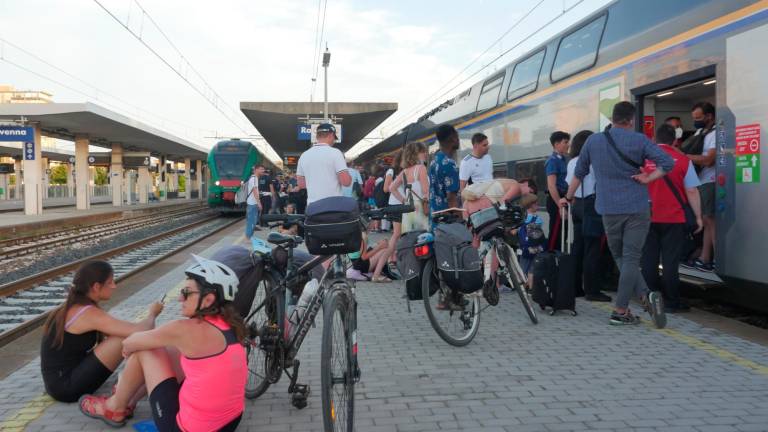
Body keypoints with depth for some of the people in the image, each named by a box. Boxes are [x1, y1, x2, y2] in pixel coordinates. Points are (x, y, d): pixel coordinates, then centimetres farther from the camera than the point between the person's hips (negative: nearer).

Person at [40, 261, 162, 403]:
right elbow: (140, 331, -25)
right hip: (67, 387, -10)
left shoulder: (71, 307, 9)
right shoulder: (89, 313, -19)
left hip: (58, 383, 10)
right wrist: (152, 313, -4)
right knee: (128, 338, -17)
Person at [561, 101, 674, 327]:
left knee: (621, 258, 13)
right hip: (637, 209, -1)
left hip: (609, 210, 1)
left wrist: (568, 198, 26)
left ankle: (645, 296, -2)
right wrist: (647, 179, -3)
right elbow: (668, 163, -9)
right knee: (630, 258, 1)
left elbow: (579, 173, 15)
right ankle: (620, 311, 0)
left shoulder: (593, 140, 5)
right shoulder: (639, 140, 0)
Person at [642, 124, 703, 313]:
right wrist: (698, 216, 6)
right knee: (670, 261, 2)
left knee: (649, 260, 8)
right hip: (674, 219, -2)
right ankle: (671, 302, 8)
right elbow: (692, 192, -3)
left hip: (648, 218, 2)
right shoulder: (683, 160, -4)